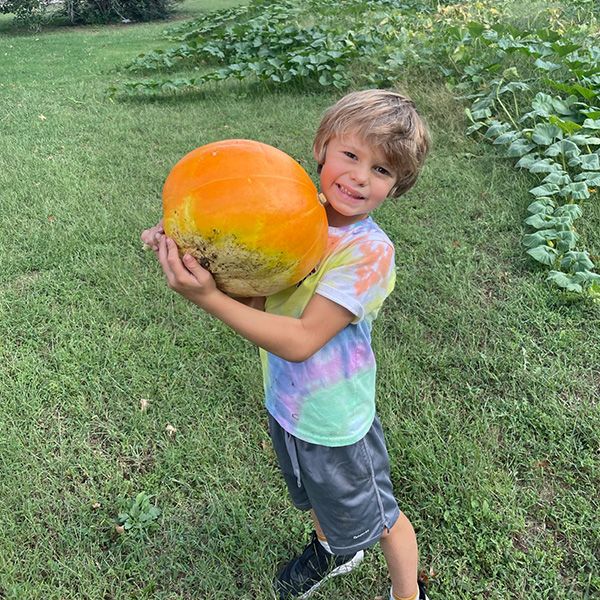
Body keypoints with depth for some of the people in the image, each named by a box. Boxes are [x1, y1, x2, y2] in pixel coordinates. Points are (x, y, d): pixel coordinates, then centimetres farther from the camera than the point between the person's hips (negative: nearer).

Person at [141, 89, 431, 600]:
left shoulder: (369, 251, -28)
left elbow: (299, 341, -32)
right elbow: (254, 299, -10)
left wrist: (208, 298, -37)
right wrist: (187, 255, -24)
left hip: (334, 424, -6)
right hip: (285, 404, 6)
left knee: (375, 519, 20)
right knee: (315, 498, 33)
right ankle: (332, 550, 65)